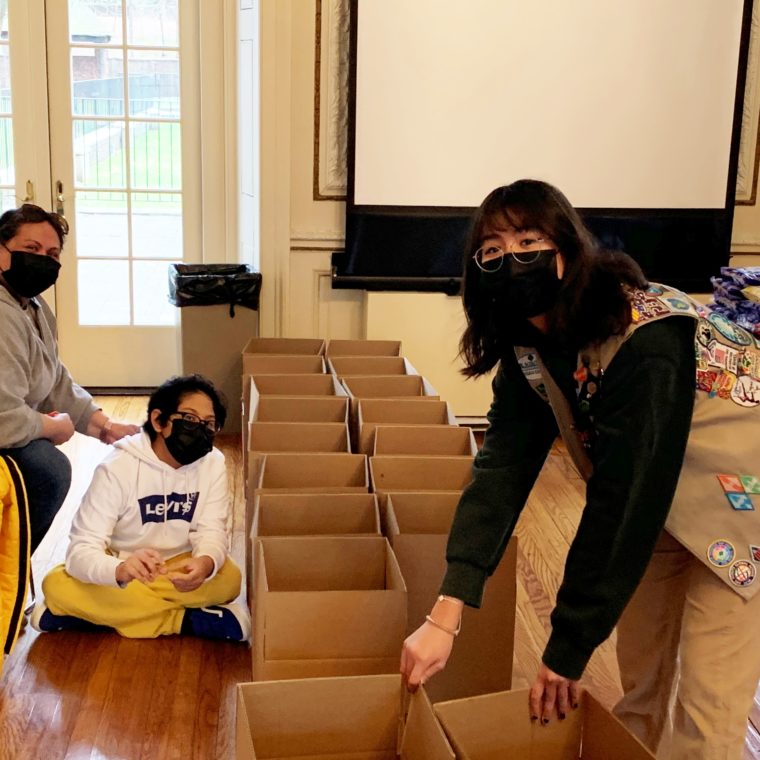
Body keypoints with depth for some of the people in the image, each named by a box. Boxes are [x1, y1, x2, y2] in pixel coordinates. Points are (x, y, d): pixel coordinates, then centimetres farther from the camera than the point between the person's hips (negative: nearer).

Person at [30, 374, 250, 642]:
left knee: (229, 579, -29)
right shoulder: (117, 468, -21)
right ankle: (187, 619, -25)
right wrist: (121, 570, -51)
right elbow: (81, 550, -28)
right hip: (122, 568, -1)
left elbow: (212, 531, -17)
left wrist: (206, 563, -42)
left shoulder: (213, 463, -11)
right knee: (58, 585, -30)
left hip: (177, 567, 1)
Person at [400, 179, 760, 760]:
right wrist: (445, 617, -25)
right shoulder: (529, 346, -10)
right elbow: (502, 466, -17)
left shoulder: (646, 341, -34)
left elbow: (623, 500, -32)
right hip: (664, 507, 7)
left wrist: (567, 651, -25)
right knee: (640, 679, 15)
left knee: (704, 706, -5)